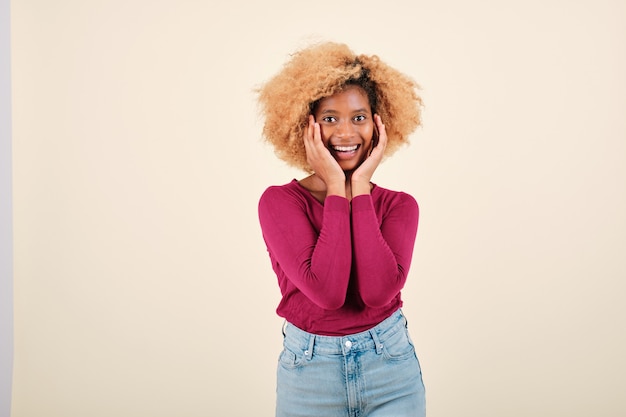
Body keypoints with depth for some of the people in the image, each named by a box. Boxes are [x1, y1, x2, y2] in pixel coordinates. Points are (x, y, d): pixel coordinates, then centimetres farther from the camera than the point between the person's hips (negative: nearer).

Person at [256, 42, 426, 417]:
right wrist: (336, 189, -16)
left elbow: (379, 291, -19)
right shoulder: (280, 201, -8)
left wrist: (360, 188, -15)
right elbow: (326, 291, -21)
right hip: (310, 374, -1)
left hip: (392, 371, 1)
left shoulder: (399, 205, -2)